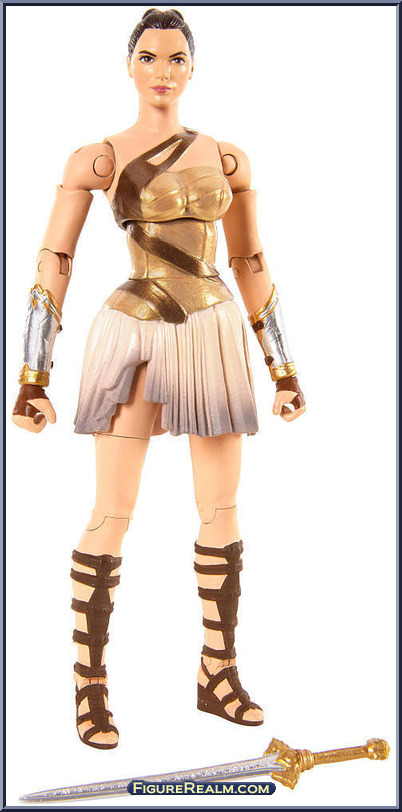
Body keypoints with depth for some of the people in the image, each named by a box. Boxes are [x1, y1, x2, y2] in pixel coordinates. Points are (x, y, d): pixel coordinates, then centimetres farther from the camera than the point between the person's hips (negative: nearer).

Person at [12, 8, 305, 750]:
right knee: (112, 516, -4)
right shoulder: (95, 159, 0)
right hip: (133, 337, -3)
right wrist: (33, 378, -11)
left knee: (222, 512, 5)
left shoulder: (228, 159, 9)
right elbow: (51, 268, -5)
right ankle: (90, 683, 11)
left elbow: (252, 268, 13)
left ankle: (218, 673, 21)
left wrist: (283, 367, 11)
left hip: (213, 337, 3)